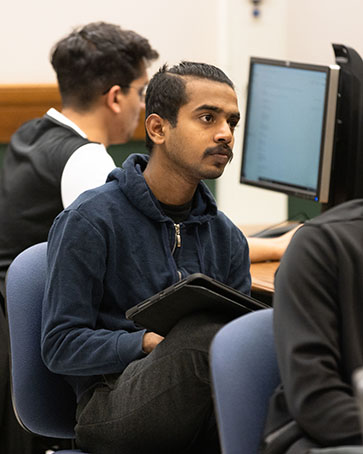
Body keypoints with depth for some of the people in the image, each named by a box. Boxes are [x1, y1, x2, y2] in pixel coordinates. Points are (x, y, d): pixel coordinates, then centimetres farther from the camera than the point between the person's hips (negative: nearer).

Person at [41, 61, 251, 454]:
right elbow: (60, 346, -3)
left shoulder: (225, 237, 18)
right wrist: (148, 343, -17)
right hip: (111, 404, -4)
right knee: (208, 322, -35)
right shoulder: (89, 221, 0)